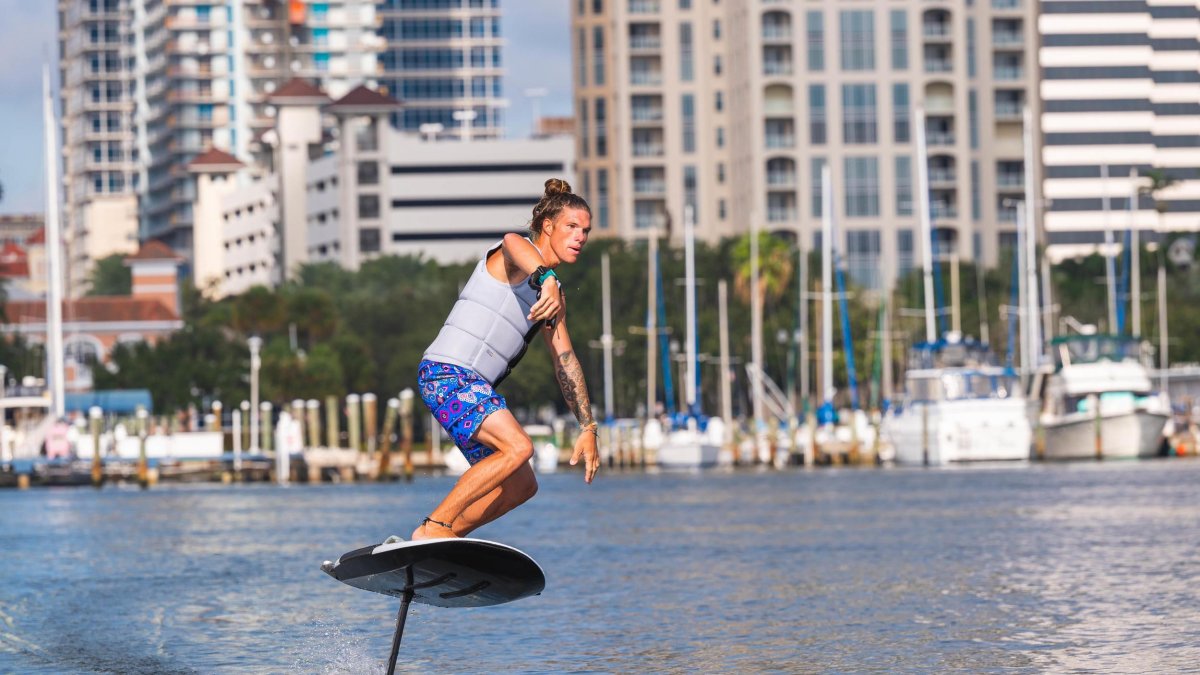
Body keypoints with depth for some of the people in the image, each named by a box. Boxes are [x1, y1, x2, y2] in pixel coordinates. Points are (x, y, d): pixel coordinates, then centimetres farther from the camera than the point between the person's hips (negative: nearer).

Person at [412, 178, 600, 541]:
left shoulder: (554, 297, 22)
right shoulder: (517, 252, -6)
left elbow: (565, 361, 25)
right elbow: (513, 243, -32)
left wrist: (588, 428, 20)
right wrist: (548, 280, -54)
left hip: (473, 386, 10)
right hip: (446, 371, -10)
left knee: (521, 486, 11)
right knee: (518, 447, -26)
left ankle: (445, 537, 16)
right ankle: (432, 527, -21)